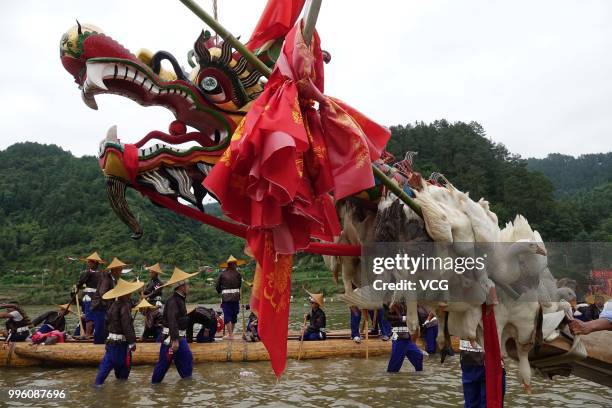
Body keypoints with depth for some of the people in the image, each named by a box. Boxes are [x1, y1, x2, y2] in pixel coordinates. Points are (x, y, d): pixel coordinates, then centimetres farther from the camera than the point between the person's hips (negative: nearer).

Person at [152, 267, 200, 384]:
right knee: (164, 362, 2)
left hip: (180, 336, 10)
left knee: (187, 359, 11)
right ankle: (155, 383, 15)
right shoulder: (173, 301, -21)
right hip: (171, 337, -9)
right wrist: (174, 340, -32)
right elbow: (172, 321, -28)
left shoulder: (180, 299, 11)